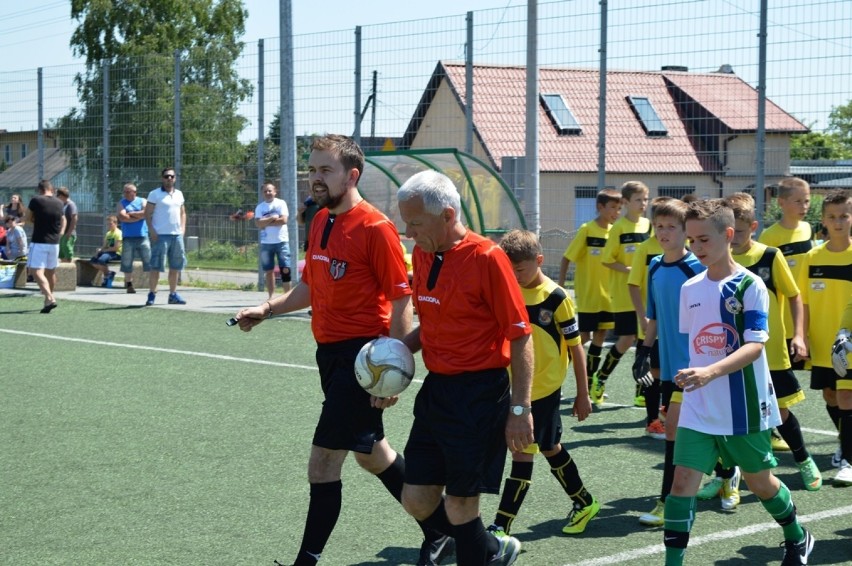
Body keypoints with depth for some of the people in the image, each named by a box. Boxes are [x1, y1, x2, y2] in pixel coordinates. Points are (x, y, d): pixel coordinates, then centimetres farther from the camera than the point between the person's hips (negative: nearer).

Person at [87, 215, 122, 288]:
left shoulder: (118, 233, -10)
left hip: (116, 254, -9)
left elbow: (116, 248, -18)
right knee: (93, 261, -3)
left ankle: (108, 274, -7)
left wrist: (103, 250, -13)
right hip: (108, 252, 9)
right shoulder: (108, 233, 17)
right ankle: (107, 274, 4)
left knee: (101, 260, -33)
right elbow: (104, 246, 15)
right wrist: (100, 250, -7)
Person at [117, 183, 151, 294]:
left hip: (143, 236, 0)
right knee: (127, 262, 0)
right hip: (128, 237, 0)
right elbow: (122, 217, -8)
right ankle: (129, 284, 9)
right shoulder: (122, 203, 9)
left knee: (148, 260, -5)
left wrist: (130, 214, -5)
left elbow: (145, 213, -8)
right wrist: (139, 216, -6)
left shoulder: (142, 201, 10)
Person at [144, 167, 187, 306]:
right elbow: (147, 213, -5)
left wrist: (183, 228, 9)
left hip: (177, 235, 6)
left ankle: (173, 294, 16)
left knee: (175, 267, 8)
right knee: (156, 266, -5)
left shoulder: (179, 194, 15)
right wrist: (151, 231, -14)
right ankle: (152, 295, -1)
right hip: (160, 235, -6)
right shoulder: (155, 194, -2)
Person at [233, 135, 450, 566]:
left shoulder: (375, 228, -15)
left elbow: (401, 301, -16)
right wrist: (266, 310, 7)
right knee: (370, 453, 19)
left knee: (323, 461, -7)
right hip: (329, 351, 9)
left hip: (361, 354, -9)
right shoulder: (321, 222, 9)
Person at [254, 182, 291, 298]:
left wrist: (266, 222, -9)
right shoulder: (260, 207, 8)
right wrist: (272, 218, -12)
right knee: (269, 271, 6)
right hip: (266, 243, 3)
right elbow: (258, 224, -6)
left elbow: (283, 220, -12)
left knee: (285, 269, -7)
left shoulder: (281, 203, 1)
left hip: (281, 241, -3)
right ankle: (271, 296, 13)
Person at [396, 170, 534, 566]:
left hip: (479, 395, -8)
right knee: (416, 500, 9)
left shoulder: (486, 257, -15)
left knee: (459, 505, -1)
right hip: (436, 389, 8)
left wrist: (520, 410, -16)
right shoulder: (422, 256, 8)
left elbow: (520, 337, -13)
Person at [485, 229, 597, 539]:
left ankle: (501, 527, -6)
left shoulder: (556, 298, -13)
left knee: (522, 453, -7)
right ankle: (584, 502, 37)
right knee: (549, 448, 18)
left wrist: (582, 393, -5)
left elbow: (575, 346, -7)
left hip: (543, 389, -6)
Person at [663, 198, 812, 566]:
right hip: (698, 409, 4)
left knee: (760, 482, 14)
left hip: (745, 409, -4)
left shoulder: (750, 286, -12)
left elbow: (755, 346, -21)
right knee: (682, 481, -9)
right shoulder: (690, 288, 5)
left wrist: (711, 372, -35)